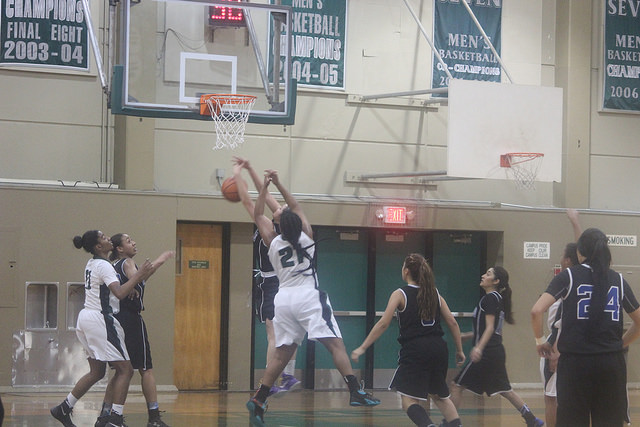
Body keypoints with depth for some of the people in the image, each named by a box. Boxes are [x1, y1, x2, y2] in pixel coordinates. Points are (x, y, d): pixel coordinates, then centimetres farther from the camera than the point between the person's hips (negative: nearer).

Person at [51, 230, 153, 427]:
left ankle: (64, 408, 20)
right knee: (125, 370, -6)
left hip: (86, 317, 10)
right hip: (100, 320, -10)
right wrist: (138, 276, -20)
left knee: (97, 372, 18)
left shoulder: (91, 264, 15)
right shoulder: (103, 265, -14)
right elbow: (119, 293, -26)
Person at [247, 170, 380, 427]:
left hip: (284, 298, 3)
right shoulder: (307, 238, 9)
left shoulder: (273, 243, 10)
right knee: (335, 344, -8)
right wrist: (278, 184, 23)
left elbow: (258, 215, 22)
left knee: (281, 354, 10)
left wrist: (265, 186, 20)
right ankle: (355, 393, -21)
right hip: (308, 295, -3)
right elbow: (296, 207, 22)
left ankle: (258, 401, 3)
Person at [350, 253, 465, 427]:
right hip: (438, 349, 5)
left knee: (409, 401, -5)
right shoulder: (434, 293, 14)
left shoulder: (400, 294, 0)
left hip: (414, 350, -5)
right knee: (440, 395, 24)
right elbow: (452, 323, 10)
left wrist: (362, 348, -6)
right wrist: (459, 350, 20)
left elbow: (383, 324, -8)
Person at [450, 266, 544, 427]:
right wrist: (468, 335, 31)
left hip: (486, 353, -10)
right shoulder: (497, 298, 16)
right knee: (504, 389, 15)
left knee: (457, 386, -4)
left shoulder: (489, 298, -11)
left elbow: (490, 327, -19)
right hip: (497, 351, 10)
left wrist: (479, 347, -31)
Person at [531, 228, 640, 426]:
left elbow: (536, 311, -11)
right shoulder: (618, 280, 9)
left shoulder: (568, 276, -1)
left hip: (575, 361, -2)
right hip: (612, 363, 3)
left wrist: (539, 340, 4)